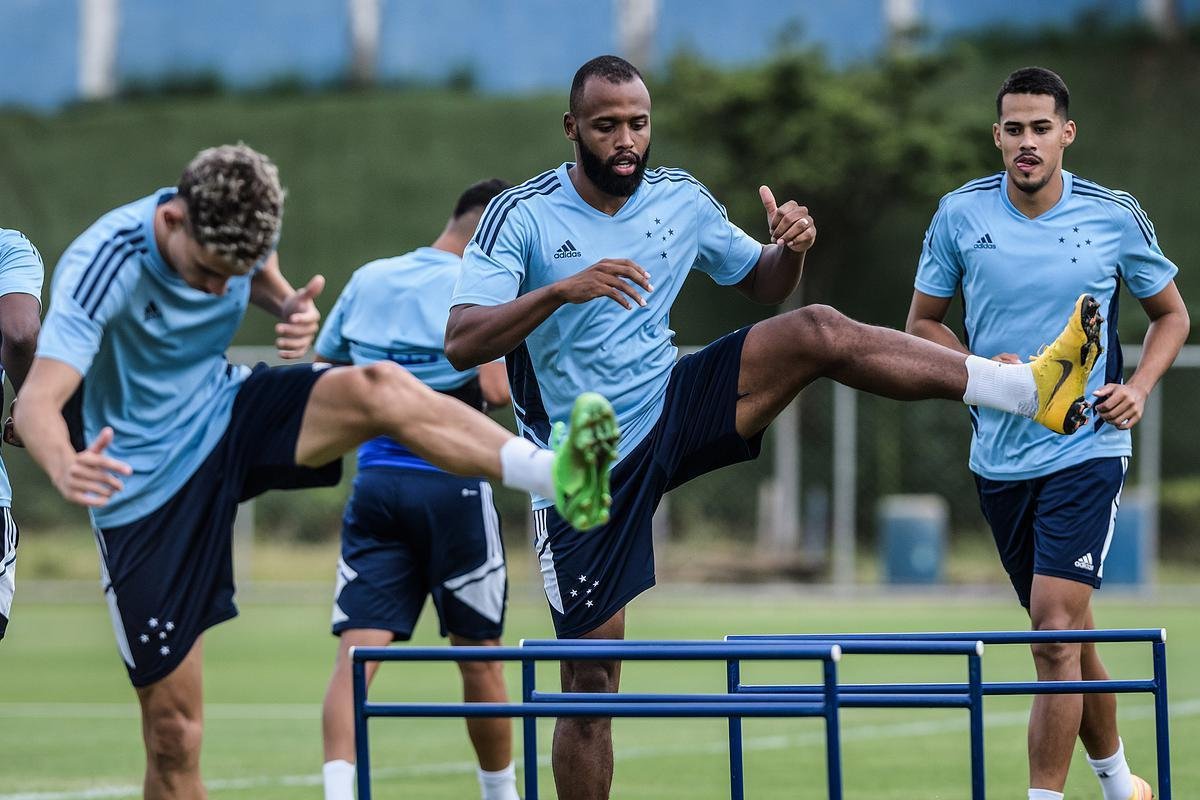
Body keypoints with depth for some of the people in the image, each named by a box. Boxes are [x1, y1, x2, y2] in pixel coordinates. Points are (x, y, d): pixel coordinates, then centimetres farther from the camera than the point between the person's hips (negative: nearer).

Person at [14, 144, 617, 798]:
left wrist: (290, 307, -10)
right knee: (171, 728, -6)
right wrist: (65, 468, -60)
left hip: (226, 415, 4)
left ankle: (557, 475, -42)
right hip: (143, 487, -4)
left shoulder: (238, 230, -9)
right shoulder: (103, 265, -27)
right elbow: (37, 402, -36)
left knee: (378, 387, -27)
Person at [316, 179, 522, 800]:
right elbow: (496, 391, -17)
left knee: (357, 652, -6)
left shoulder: (367, 280, 12)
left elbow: (320, 375, 19)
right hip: (452, 486, -4)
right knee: (479, 657, 10)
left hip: (374, 480, 4)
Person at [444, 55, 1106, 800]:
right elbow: (461, 344, -23)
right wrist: (562, 290, -38)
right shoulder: (520, 216, -13)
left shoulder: (680, 199, 2)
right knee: (591, 676, -6)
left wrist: (790, 247, -8)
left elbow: (762, 284, 17)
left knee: (818, 331, -17)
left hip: (670, 407, 3)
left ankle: (1033, 389, -22)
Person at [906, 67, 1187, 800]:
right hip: (998, 457, 3)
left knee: (1056, 632, -17)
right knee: (1067, 637, 15)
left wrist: (1139, 387, -7)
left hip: (1085, 451, -3)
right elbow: (923, 322, 9)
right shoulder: (960, 214, -1)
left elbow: (1172, 313, 10)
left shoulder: (1116, 217, -5)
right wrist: (982, 369, -9)